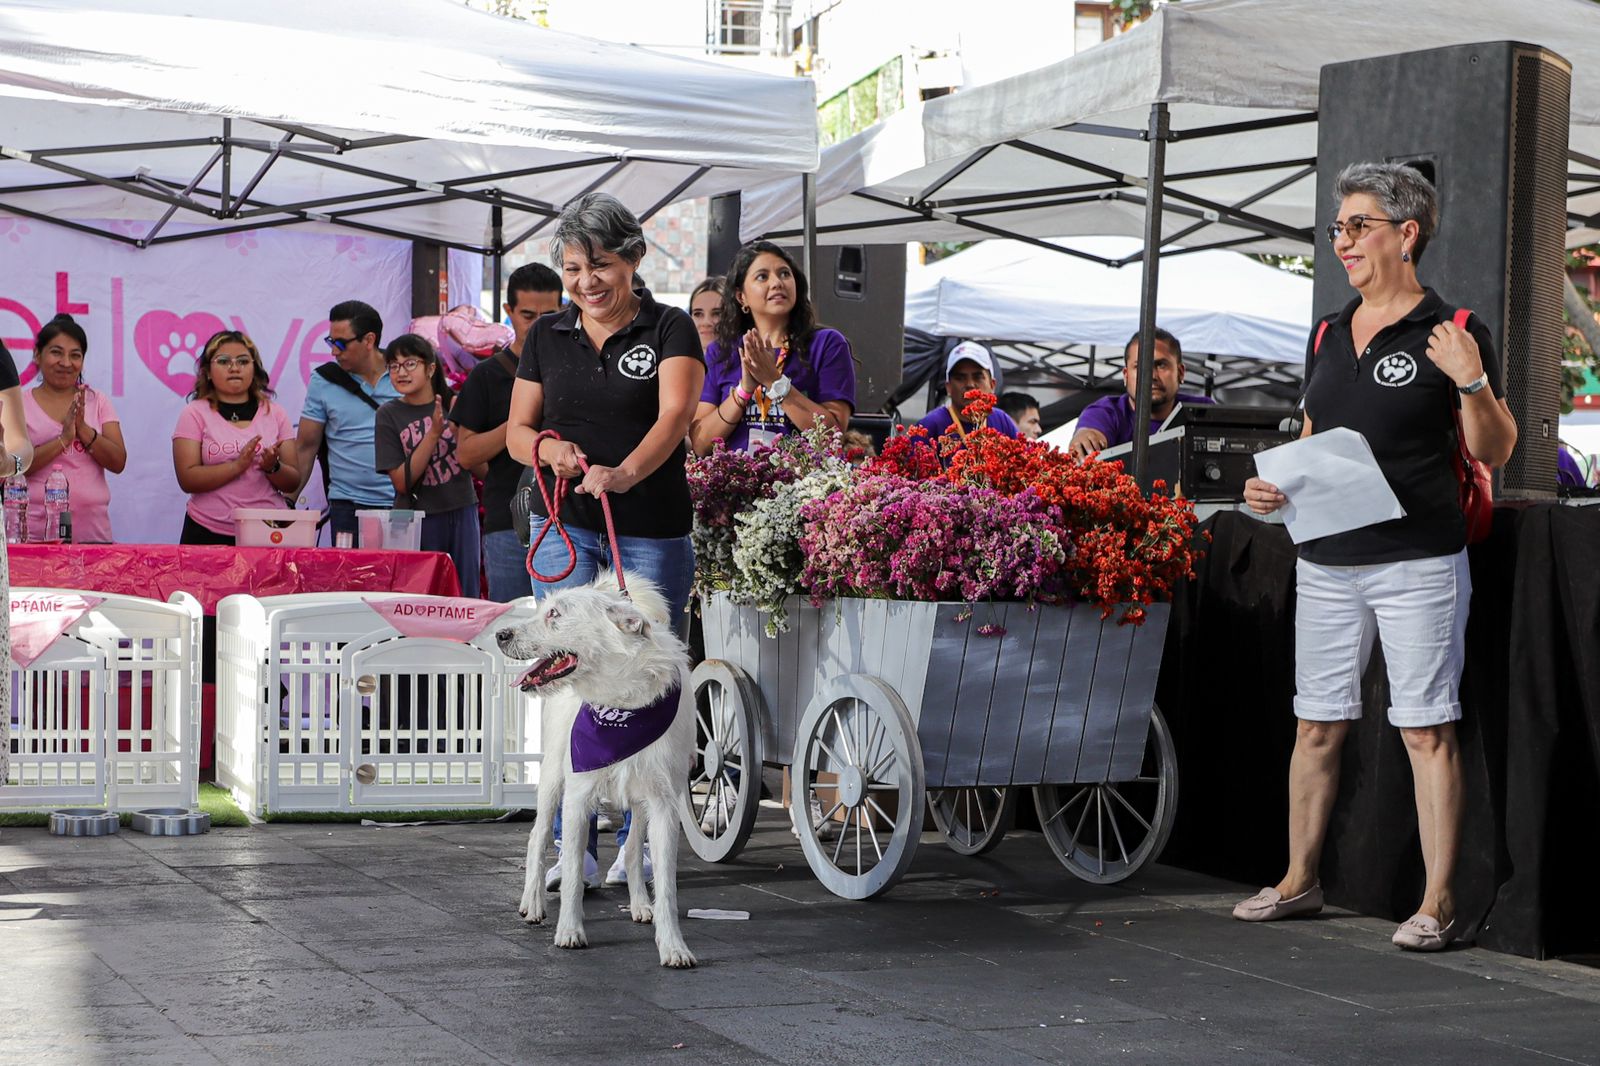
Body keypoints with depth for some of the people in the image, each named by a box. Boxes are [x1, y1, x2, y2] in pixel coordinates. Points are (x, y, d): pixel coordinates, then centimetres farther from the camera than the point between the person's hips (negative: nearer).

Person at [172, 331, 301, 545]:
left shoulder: (275, 414, 9)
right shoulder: (195, 414, 2)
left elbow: (293, 483, 7)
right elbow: (187, 480, -8)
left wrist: (273, 467, -13)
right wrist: (238, 465, -19)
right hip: (209, 533, -2)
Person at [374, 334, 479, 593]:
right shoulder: (389, 415, -3)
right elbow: (402, 482, -10)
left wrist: (459, 430, -15)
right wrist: (434, 433, -19)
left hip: (462, 513, 2)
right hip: (418, 517, -2)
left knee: (465, 596, 3)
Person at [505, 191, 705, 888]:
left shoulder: (669, 329, -2)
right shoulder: (547, 336, 10)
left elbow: (675, 414, -18)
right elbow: (516, 430, 14)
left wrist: (625, 473, -37)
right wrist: (549, 447, -11)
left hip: (652, 530, -2)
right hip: (565, 526, 2)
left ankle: (637, 843, 13)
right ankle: (573, 847, -3)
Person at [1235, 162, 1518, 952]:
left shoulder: (1452, 333, -4)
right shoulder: (1327, 336, 14)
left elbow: (1495, 451, -3)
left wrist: (1473, 382, -19)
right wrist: (1273, 487, 5)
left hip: (1417, 561, -6)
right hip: (1327, 559, 6)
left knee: (1427, 730, -4)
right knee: (1317, 723, 10)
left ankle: (1438, 901, 0)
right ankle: (1299, 881, 21)